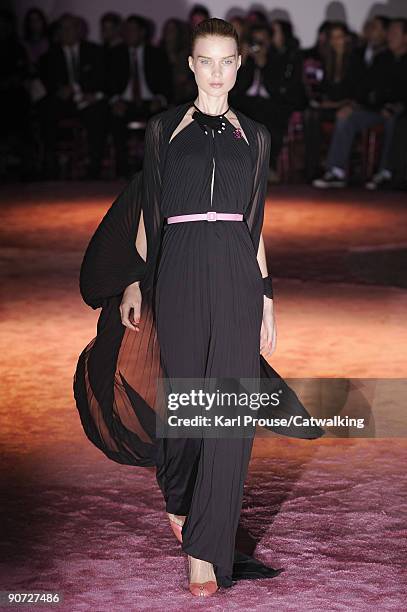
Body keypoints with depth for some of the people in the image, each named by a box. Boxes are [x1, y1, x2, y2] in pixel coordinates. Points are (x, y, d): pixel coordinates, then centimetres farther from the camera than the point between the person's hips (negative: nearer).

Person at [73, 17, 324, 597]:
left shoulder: (253, 135, 12)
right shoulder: (164, 129, 8)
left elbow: (255, 223, 14)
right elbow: (146, 211, 9)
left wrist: (266, 297, 10)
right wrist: (133, 283, 1)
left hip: (236, 273, 1)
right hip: (179, 271, -1)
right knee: (184, 394, 6)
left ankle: (205, 552, -3)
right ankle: (178, 494, 38)